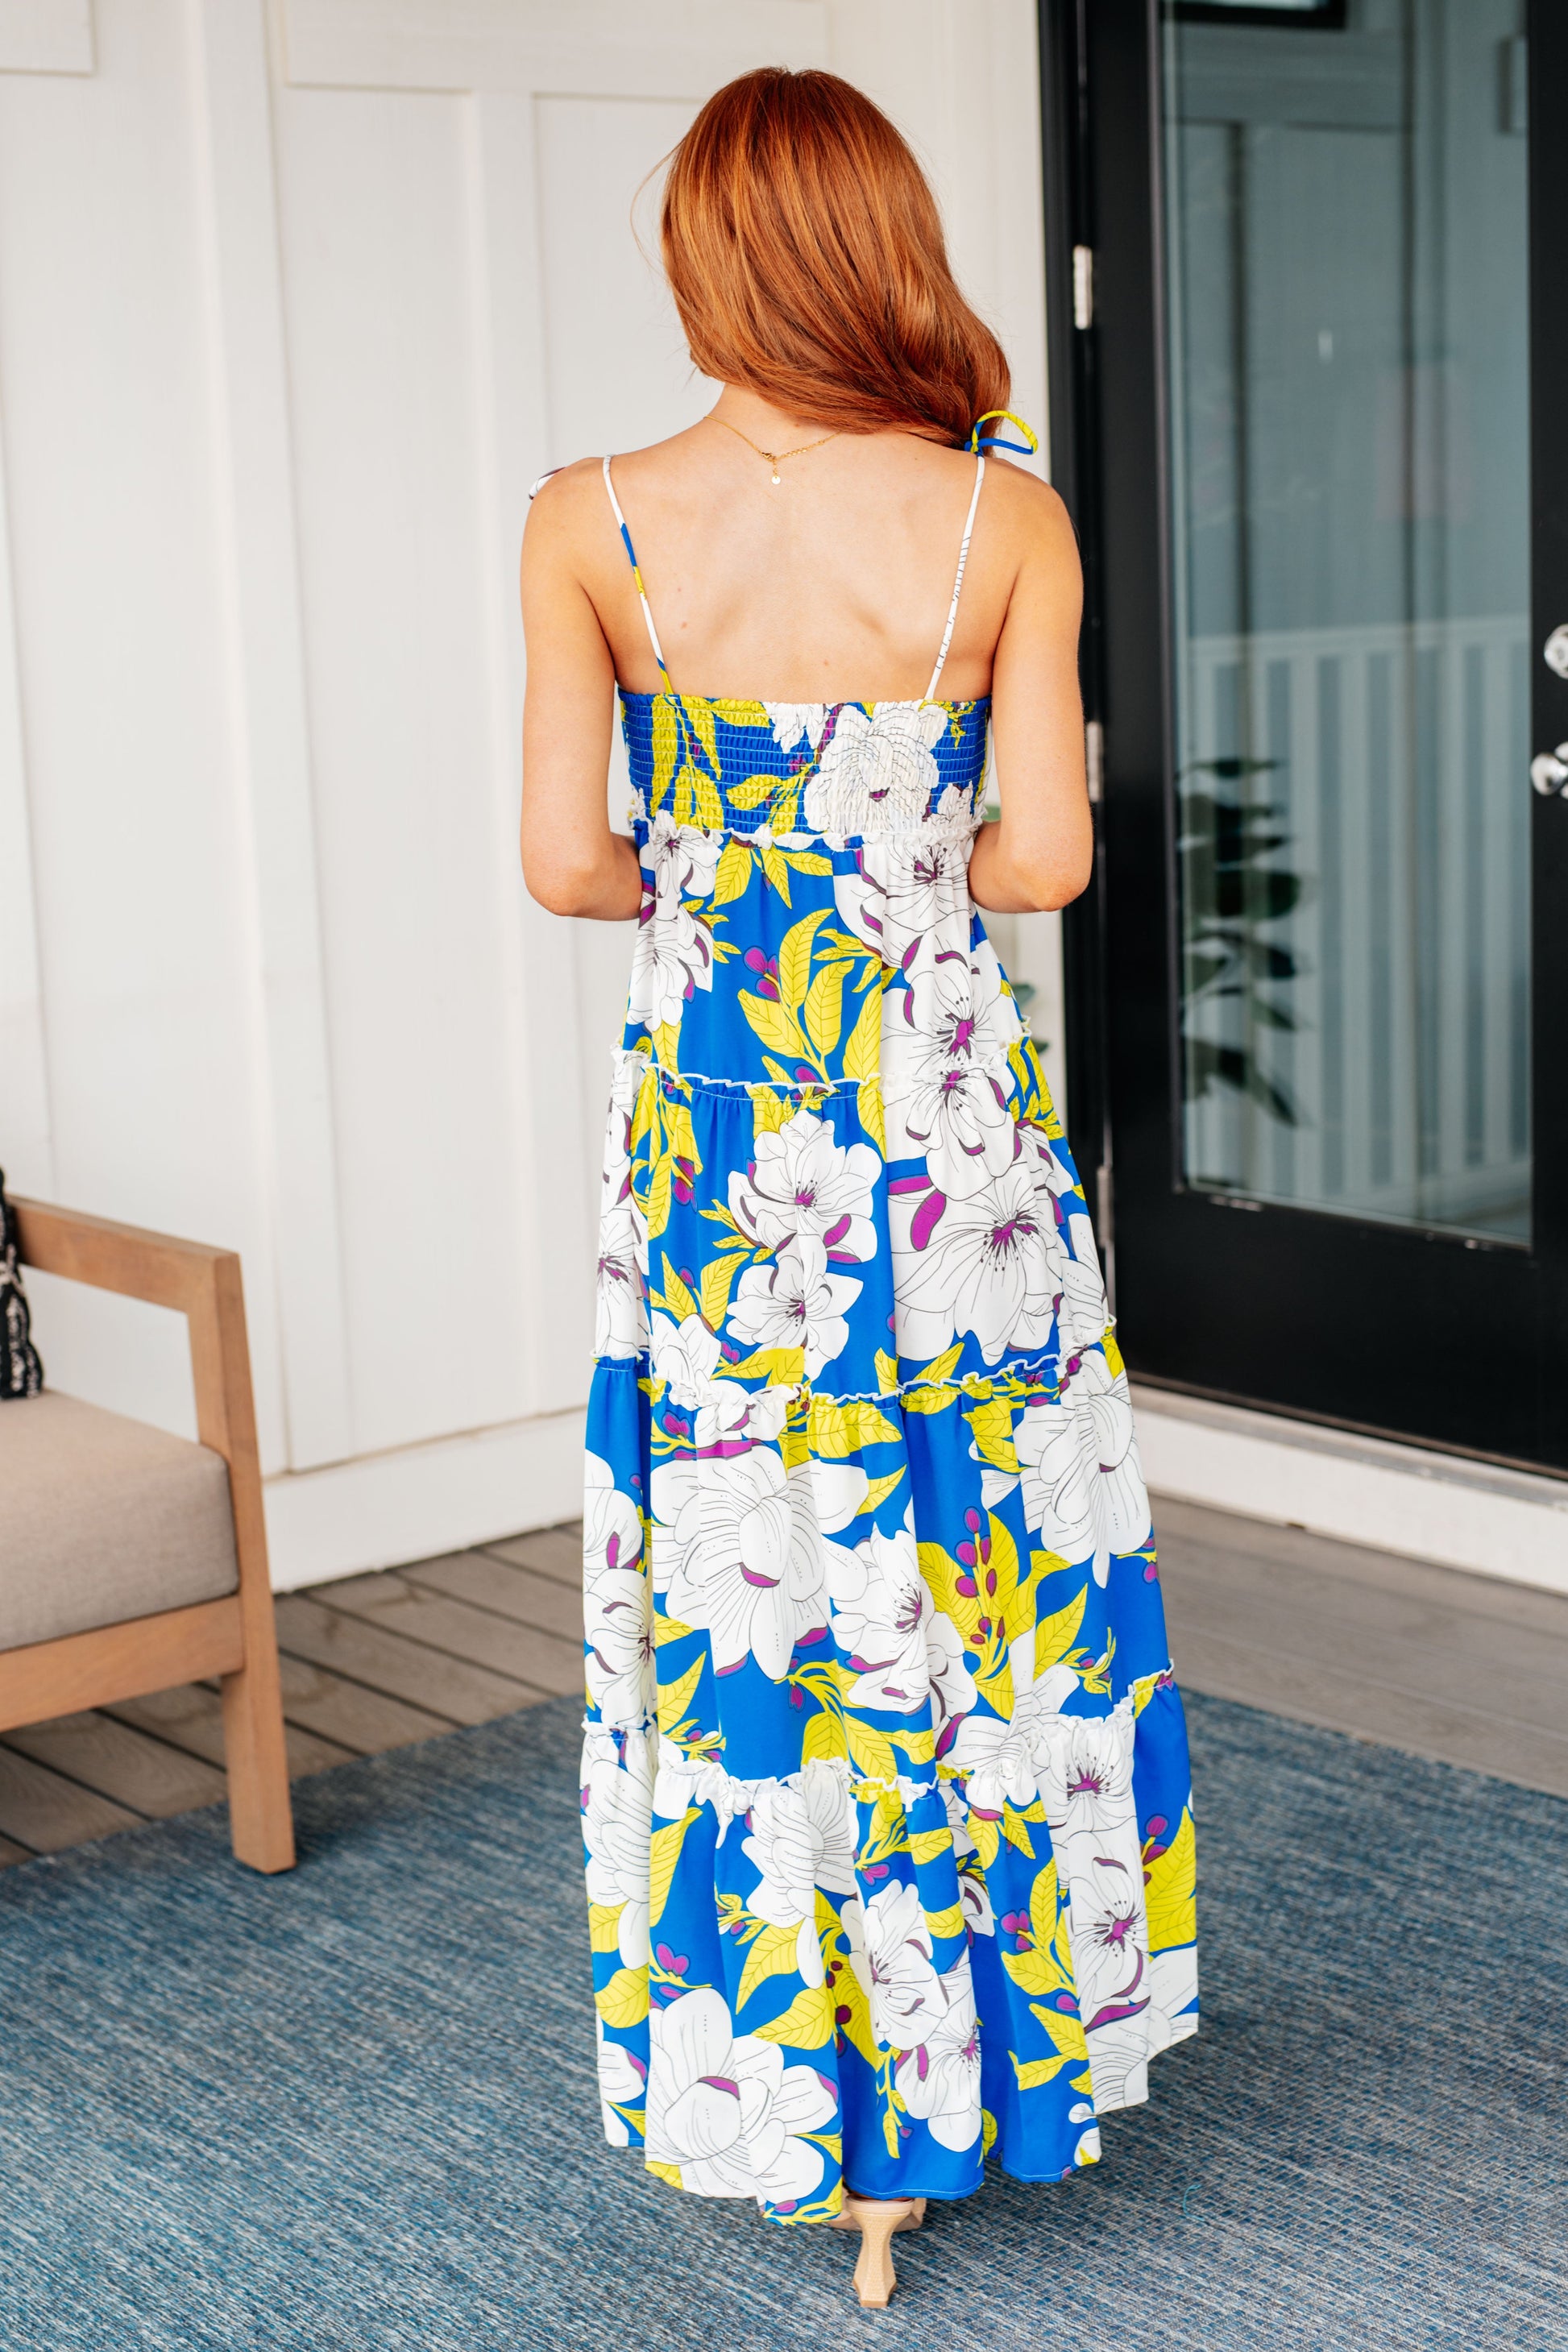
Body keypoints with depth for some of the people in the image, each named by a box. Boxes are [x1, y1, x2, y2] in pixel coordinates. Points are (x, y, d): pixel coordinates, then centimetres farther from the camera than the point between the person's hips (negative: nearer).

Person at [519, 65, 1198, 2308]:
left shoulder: (593, 526, -7)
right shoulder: (1007, 523, -8)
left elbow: (567, 862, -7)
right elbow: (1047, 853, -10)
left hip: (712, 1124, 0)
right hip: (951, 1117, 0)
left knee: (736, 1596, 12)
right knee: (974, 1577, 15)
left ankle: (779, 2080, 25)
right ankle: (967, 2063, 29)